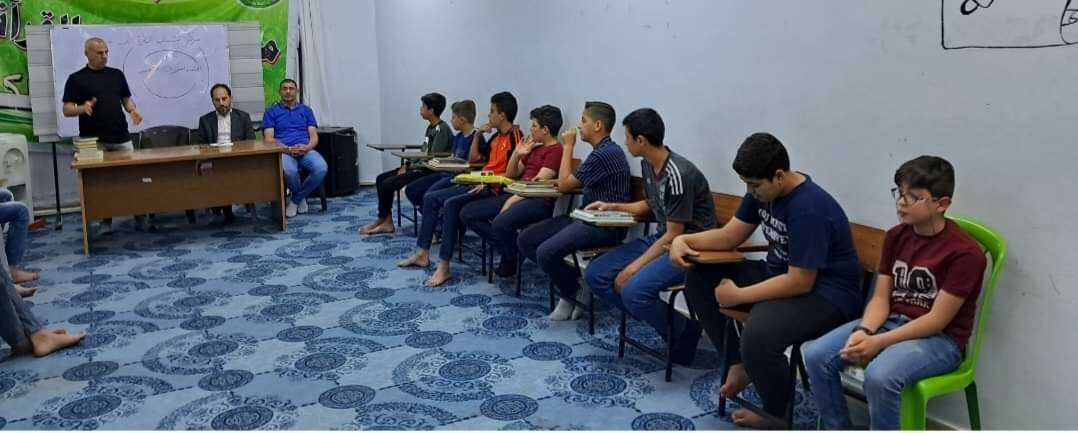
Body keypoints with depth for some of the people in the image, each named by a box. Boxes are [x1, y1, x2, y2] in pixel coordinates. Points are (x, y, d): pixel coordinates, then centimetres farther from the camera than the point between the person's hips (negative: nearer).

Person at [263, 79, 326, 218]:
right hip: (283, 151, -2)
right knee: (289, 170, -39)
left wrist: (307, 147, -13)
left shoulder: (306, 110, 21)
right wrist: (287, 149, -15)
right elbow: (268, 139, 3)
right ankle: (301, 198, -4)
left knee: (321, 168, -32)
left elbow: (314, 136, 11)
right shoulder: (271, 112, 15)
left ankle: (295, 200, -8)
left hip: (305, 150, 2)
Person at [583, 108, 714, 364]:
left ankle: (683, 333, -5)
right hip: (662, 238, 9)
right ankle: (657, 317, 4)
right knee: (596, 275, -3)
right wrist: (613, 207, 13)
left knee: (634, 290, -31)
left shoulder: (677, 175, -24)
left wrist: (633, 269, -20)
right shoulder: (647, 164, 4)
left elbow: (674, 236, -21)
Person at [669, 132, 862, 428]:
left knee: (758, 335, -36)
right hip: (781, 273, 9)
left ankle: (778, 418, -6)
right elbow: (729, 237, 8)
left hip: (827, 292, -9)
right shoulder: (762, 191, 1)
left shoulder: (809, 209, -27)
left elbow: (800, 282, -28)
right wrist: (684, 240, -8)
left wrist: (739, 296, -22)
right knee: (699, 277, 2)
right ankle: (738, 363, 9)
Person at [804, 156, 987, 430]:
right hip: (891, 322, 6)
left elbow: (938, 319, -18)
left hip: (939, 338, -6)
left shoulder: (964, 252, -16)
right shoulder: (895, 236, 5)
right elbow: (881, 298, 3)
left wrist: (879, 342, -24)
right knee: (816, 356, -14)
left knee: (880, 376, -35)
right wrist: (863, 331, -18)